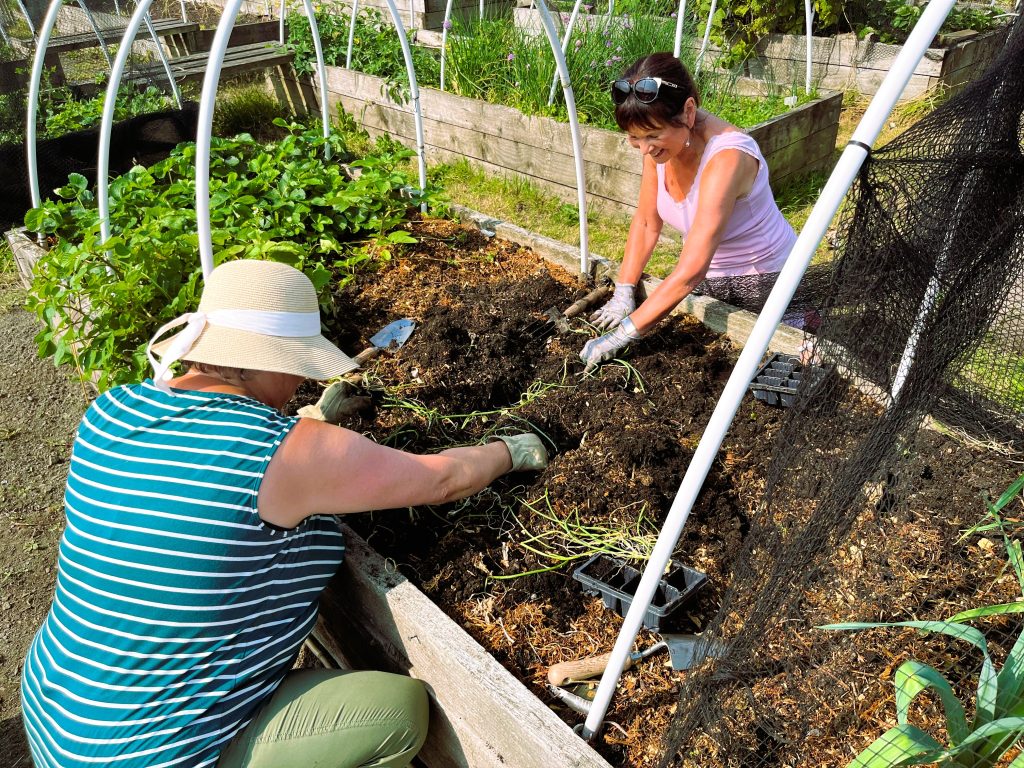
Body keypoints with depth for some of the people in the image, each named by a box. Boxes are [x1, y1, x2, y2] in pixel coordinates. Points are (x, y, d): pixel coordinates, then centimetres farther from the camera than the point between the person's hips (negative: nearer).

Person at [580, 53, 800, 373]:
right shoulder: (661, 142, -14)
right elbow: (646, 223, -4)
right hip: (711, 279, 7)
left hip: (764, 282, -7)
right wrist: (623, 292, -12)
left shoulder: (726, 158, -37)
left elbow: (690, 271, -40)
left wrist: (623, 334, -40)